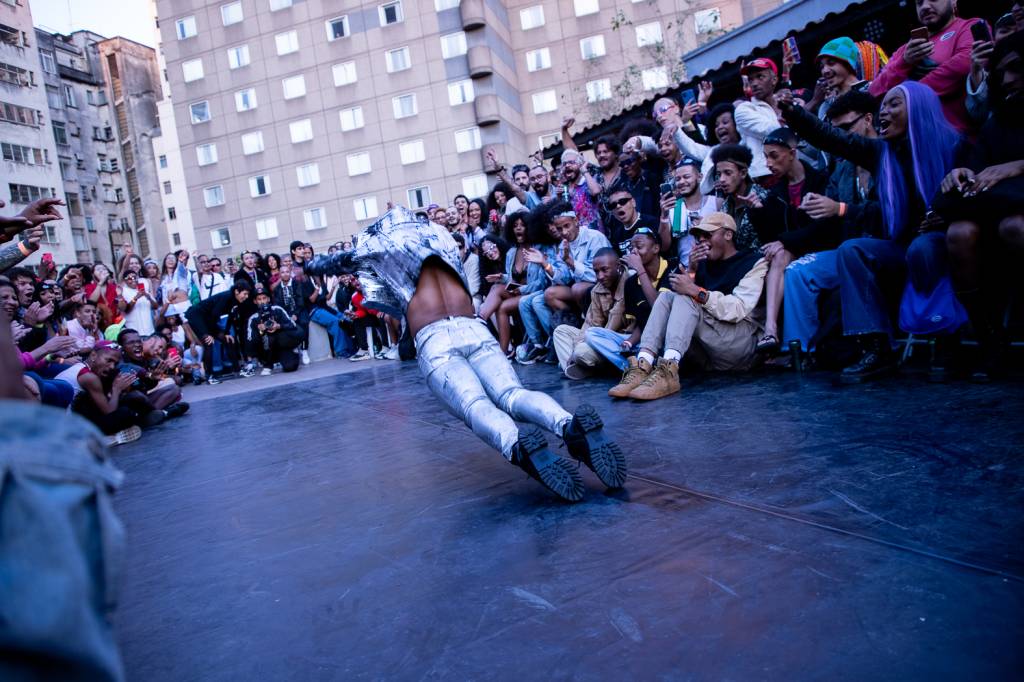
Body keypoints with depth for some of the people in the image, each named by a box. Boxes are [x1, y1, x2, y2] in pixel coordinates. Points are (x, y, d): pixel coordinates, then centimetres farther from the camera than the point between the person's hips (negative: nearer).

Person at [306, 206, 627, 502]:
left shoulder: (384, 249, 23)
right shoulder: (442, 237, 32)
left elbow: (333, 263, 41)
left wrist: (315, 264, 64)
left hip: (434, 340, -3)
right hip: (475, 329, 3)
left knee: (476, 406, -25)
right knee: (513, 394, -18)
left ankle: (519, 446, -57)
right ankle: (571, 425, -49)